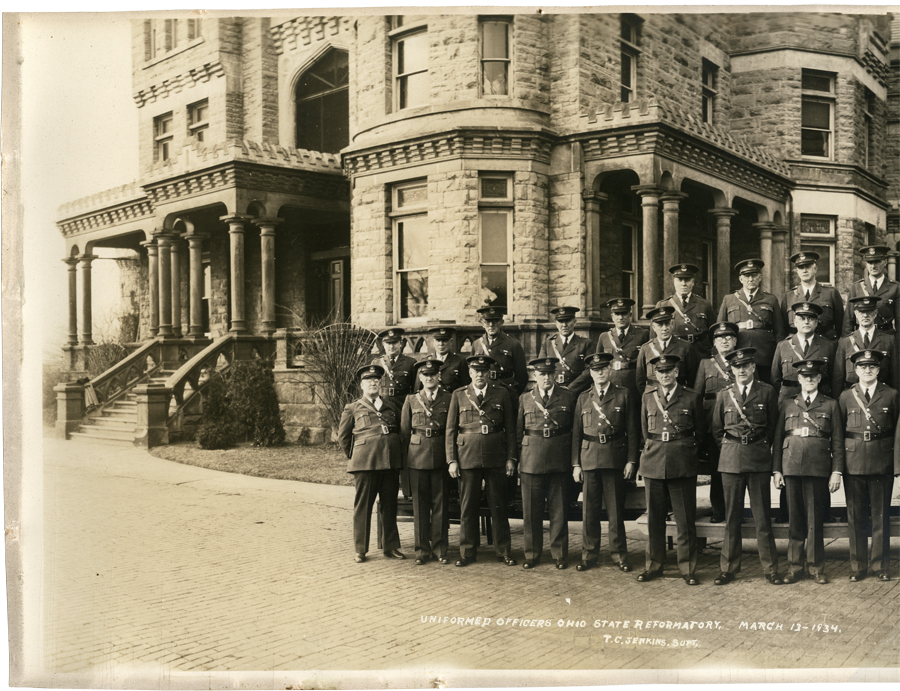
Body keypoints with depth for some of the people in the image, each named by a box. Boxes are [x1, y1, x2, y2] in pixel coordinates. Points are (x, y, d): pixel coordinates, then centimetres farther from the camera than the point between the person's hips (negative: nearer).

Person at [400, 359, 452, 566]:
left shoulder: (449, 399, 5)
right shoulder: (411, 400, 8)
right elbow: (404, 432, 11)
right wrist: (406, 456, 8)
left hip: (441, 456, -1)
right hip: (417, 457, 1)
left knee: (441, 503, 3)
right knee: (420, 504, 4)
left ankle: (439, 549, 12)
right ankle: (422, 550, 12)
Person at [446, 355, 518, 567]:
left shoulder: (502, 394, 7)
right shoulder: (459, 395, 8)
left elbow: (510, 428, 7)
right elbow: (450, 430, 6)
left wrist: (511, 458, 1)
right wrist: (452, 460, 0)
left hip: (496, 457, 0)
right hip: (467, 457, 0)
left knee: (498, 506, 5)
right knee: (468, 506, 3)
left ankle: (504, 551, 15)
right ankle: (467, 552, 13)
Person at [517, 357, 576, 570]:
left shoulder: (568, 397, 6)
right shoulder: (525, 399, 9)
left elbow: (575, 428, 8)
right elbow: (519, 431, 12)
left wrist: (574, 460, 3)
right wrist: (517, 459, 8)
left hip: (559, 460, -1)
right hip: (531, 460, 1)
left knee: (558, 509, 4)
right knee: (531, 510, 4)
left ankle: (560, 554, 16)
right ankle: (532, 554, 16)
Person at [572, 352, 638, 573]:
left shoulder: (623, 395, 5)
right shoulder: (583, 398, 11)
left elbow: (632, 430, 3)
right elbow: (576, 432, 9)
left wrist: (631, 461, -3)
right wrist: (575, 464, 4)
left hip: (615, 458, -2)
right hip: (589, 459, 2)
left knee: (616, 509, 4)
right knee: (589, 510, 4)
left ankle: (619, 555, 16)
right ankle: (589, 555, 15)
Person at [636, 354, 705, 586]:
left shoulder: (691, 398, 2)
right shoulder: (647, 397, 10)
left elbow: (700, 432, 12)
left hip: (683, 465, -2)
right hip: (654, 463, 3)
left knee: (685, 520, 0)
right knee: (654, 518, 8)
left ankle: (688, 569, 10)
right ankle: (654, 566, 19)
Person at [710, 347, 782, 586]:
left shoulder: (767, 392, 4)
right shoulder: (723, 395, 9)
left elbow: (774, 425, 11)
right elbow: (716, 429, 17)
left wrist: (764, 447, 8)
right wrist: (728, 447, 10)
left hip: (759, 458, -1)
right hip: (731, 459, 1)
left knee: (763, 516, 1)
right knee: (731, 516, 5)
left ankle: (770, 569, 11)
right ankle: (728, 568, 13)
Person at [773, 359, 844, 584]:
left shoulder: (831, 405, 10)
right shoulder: (787, 405, 13)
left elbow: (837, 441, 6)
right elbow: (777, 439, 11)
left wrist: (836, 471, -1)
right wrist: (776, 470, 4)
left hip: (818, 468, -1)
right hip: (792, 466, 1)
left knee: (815, 519, 2)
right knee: (795, 519, 4)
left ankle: (816, 567, 12)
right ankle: (795, 566, 12)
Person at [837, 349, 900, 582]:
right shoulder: (846, 397, 7)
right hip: (853, 464, 1)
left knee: (881, 517, 5)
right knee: (855, 517, 5)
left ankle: (880, 566, 17)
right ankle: (858, 567, 15)